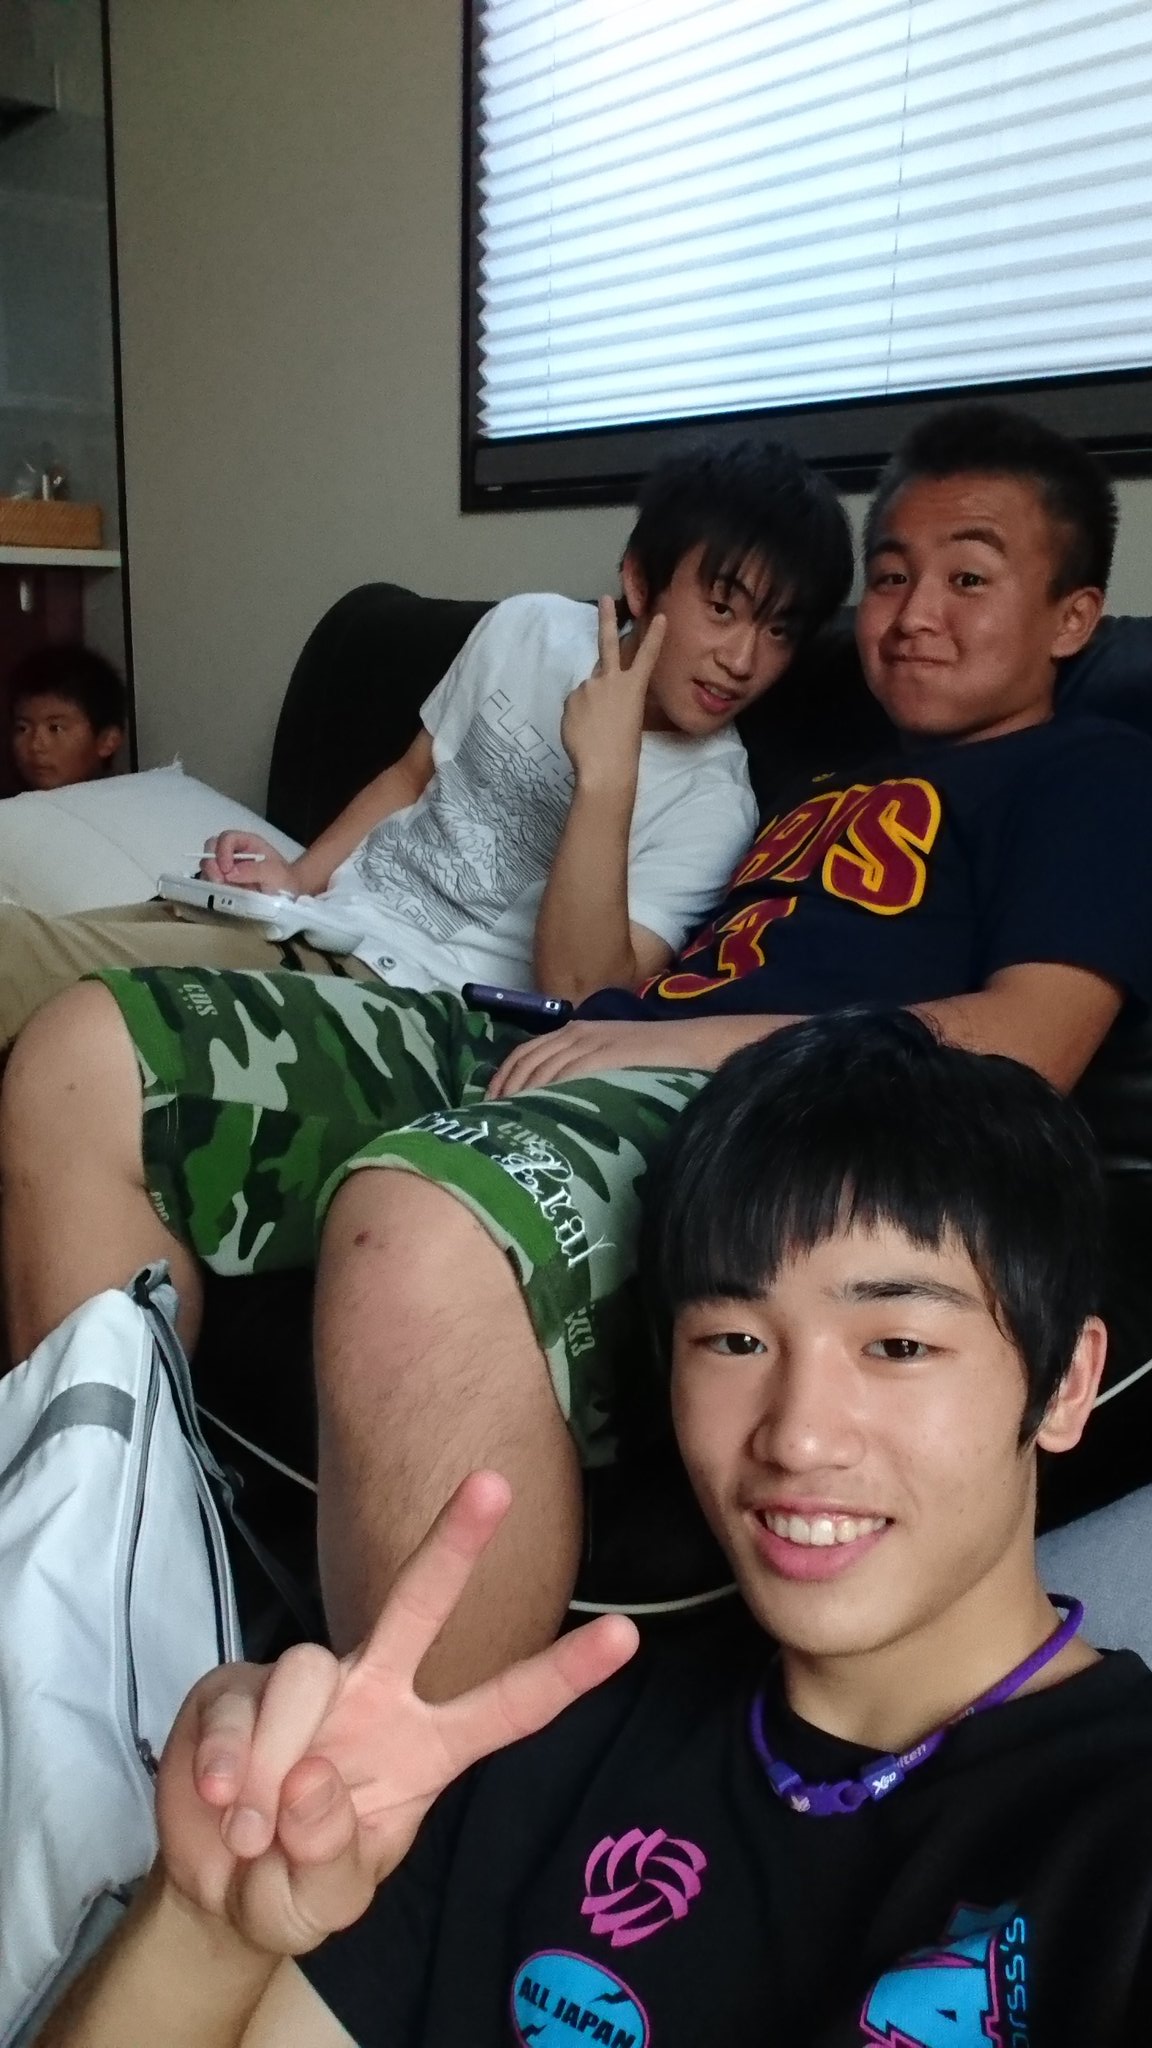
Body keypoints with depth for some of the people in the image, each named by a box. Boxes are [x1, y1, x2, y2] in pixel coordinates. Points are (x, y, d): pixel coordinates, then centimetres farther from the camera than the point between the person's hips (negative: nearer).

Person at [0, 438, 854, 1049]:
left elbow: (577, 996, -21)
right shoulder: (526, 630, 3)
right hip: (322, 919, 6)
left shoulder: (712, 802, -12)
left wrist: (605, 777, -28)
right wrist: (300, 879, 4)